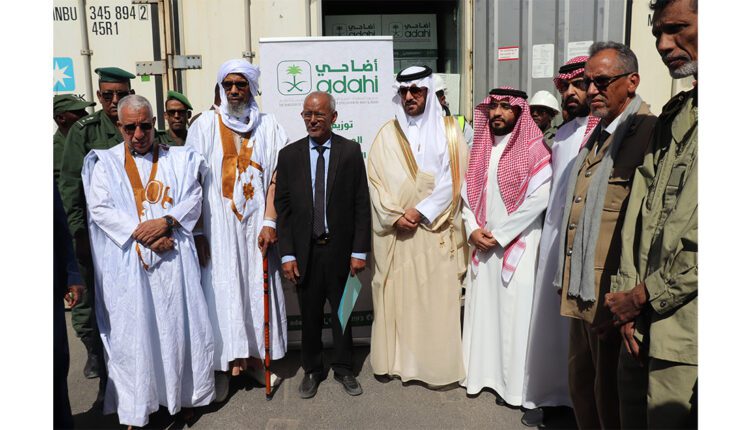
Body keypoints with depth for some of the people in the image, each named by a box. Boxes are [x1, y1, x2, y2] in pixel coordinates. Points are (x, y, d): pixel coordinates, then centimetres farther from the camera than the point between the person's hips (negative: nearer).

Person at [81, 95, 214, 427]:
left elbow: (193, 200, 4)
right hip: (127, 261, -1)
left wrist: (166, 222, -13)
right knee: (132, 332, 1)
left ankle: (183, 394, 20)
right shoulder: (105, 163, 8)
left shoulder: (177, 159, 12)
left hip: (174, 257, 1)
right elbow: (100, 208, -2)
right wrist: (141, 234, -12)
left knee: (180, 325, 4)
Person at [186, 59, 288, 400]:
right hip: (217, 226, -1)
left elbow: (274, 178, 1)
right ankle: (223, 364, 14)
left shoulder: (268, 126, 5)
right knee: (220, 291, 1)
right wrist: (197, 231, -9)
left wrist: (269, 222, -9)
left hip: (256, 226, 2)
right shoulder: (205, 124, 1)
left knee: (258, 288, 7)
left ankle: (254, 357, 23)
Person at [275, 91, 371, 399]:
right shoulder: (289, 155, 2)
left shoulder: (351, 151, -2)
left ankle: (343, 368, 32)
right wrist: (287, 254, -5)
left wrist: (359, 251, -7)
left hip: (341, 249, -1)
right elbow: (282, 207, 1)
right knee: (309, 315, 12)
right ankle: (312, 370, 31)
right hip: (305, 250, 1)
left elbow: (361, 204, -3)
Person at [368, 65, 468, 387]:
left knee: (436, 297, 0)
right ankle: (392, 359, 16)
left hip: (436, 230, -1)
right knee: (394, 295, 5)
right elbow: (375, 180, 3)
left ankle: (436, 364, 12)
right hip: (395, 231, 2)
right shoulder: (387, 134, 9)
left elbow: (452, 179, -4)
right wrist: (395, 215, -10)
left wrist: (420, 211, -12)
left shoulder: (448, 130, 5)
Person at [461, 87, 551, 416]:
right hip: (482, 244, 6)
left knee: (514, 310, -3)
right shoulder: (480, 148, 13)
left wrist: (499, 235, -13)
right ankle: (482, 372, 20)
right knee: (483, 307, 9)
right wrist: (473, 229, -5)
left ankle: (513, 383, 9)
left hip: (517, 244, -5)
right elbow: (468, 192, 12)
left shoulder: (534, 148, -5)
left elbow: (538, 198, -15)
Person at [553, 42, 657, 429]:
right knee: (581, 385, 20)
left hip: (613, 298, -8)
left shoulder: (648, 133, -14)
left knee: (611, 397, 7)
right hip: (582, 293, 8)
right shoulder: (598, 135, 14)